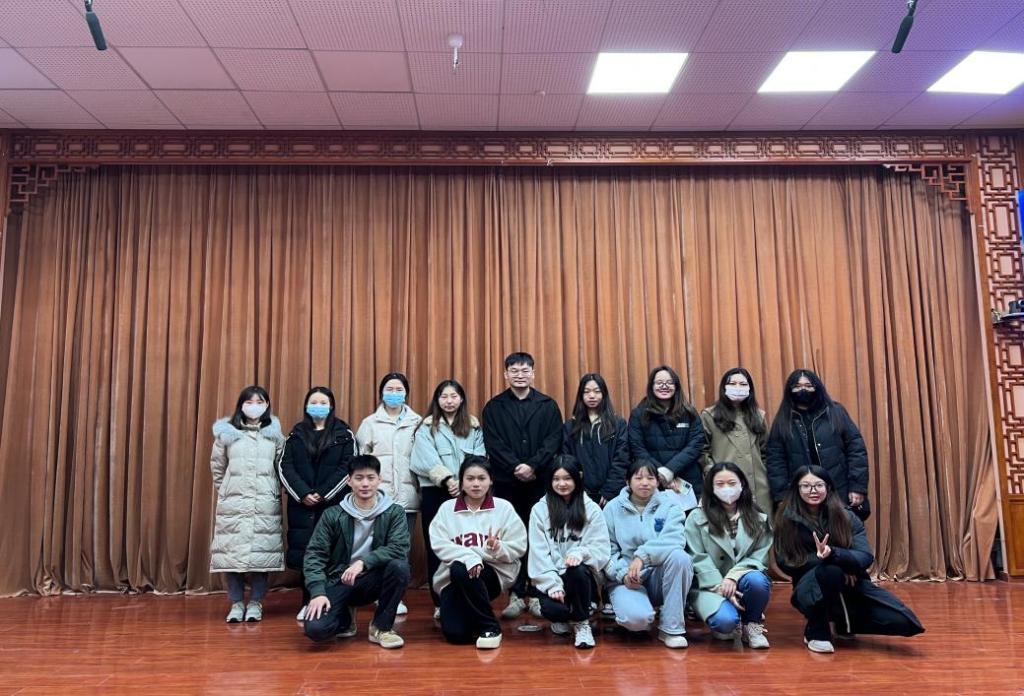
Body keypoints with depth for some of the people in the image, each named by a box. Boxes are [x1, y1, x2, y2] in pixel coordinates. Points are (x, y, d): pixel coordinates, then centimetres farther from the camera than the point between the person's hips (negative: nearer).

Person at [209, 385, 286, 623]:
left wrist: (274, 492, 5)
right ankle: (236, 603, 13)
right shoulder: (226, 433, 4)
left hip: (265, 504, 0)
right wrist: (225, 492, 13)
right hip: (233, 502, 0)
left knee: (261, 552, 0)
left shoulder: (275, 434, 5)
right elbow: (217, 468, 13)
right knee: (232, 552, 0)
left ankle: (255, 602, 13)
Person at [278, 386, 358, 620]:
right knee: (303, 551, 1)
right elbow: (284, 466, 3)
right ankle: (308, 602, 13)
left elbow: (348, 467, -3)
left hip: (333, 502, -2)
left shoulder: (344, 434, 5)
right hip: (301, 503, 2)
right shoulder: (296, 434, 12)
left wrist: (324, 494, -11)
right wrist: (303, 493, -11)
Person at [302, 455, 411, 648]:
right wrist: (318, 592, -21)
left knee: (399, 566, -31)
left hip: (372, 581, 0)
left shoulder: (394, 512, -5)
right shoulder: (333, 515, -4)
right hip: (338, 582, 0)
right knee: (315, 629, -24)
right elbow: (314, 554, -7)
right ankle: (346, 618, 13)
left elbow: (399, 549, -18)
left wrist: (363, 562, -29)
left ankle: (381, 627, -7)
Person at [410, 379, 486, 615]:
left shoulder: (474, 427, 12)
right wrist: (448, 480, -17)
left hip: (466, 492, 1)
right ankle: (440, 602, 11)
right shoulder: (427, 427, 6)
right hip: (435, 492, -1)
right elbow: (429, 460, -5)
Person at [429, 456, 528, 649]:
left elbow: (518, 548, -3)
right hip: (454, 577, 1)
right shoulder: (447, 508, 2)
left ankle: (490, 626, -13)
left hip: (493, 572, -1)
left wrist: (497, 548, -23)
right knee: (455, 634, -19)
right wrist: (468, 556, -25)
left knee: (461, 571, -34)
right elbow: (440, 545, -9)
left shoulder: (503, 507, 0)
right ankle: (471, 616, 19)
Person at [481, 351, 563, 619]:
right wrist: (515, 467, -15)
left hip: (540, 481, 0)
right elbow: (493, 444, -2)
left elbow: (554, 440, -2)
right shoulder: (494, 407, 7)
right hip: (506, 482, 0)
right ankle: (516, 594, 13)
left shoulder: (548, 405, 7)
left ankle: (538, 593, 13)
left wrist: (533, 466, -15)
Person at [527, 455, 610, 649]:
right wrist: (553, 584, -15)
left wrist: (580, 553, -25)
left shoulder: (591, 509, 3)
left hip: (582, 577, 0)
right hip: (551, 578, 0)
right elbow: (539, 552, -4)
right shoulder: (539, 510, 2)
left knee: (577, 570, -35)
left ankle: (582, 622, -6)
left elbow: (600, 547, -5)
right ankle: (562, 617, 13)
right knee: (552, 609, -30)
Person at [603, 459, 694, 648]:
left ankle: (671, 628, -16)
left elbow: (675, 539, -16)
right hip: (626, 579, -2)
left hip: (660, 576, 2)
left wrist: (642, 555, -27)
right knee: (637, 618, -32)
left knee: (679, 556, -31)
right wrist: (623, 574, -18)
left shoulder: (669, 503, 1)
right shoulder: (613, 508, 3)